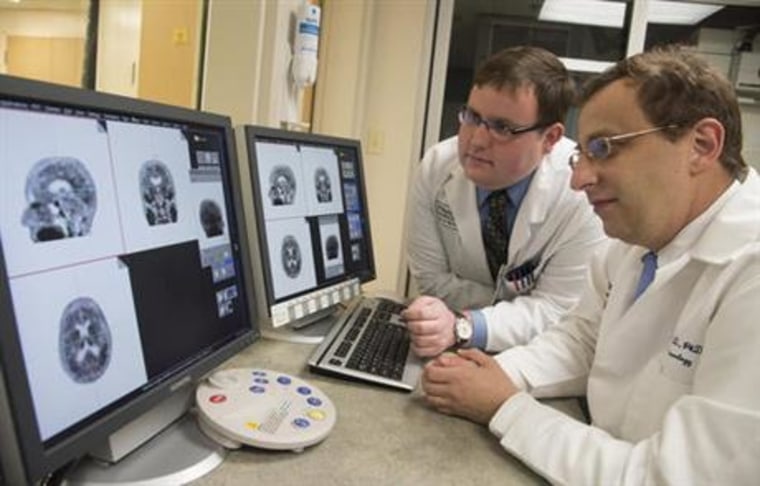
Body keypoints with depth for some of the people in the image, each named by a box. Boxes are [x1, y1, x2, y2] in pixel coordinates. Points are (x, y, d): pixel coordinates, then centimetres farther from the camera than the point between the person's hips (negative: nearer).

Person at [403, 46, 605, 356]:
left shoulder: (584, 190, -20)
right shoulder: (435, 167, -14)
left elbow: (556, 309, -17)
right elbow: (432, 279, -6)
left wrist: (463, 326, -32)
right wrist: (523, 310, -15)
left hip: (544, 354, -2)